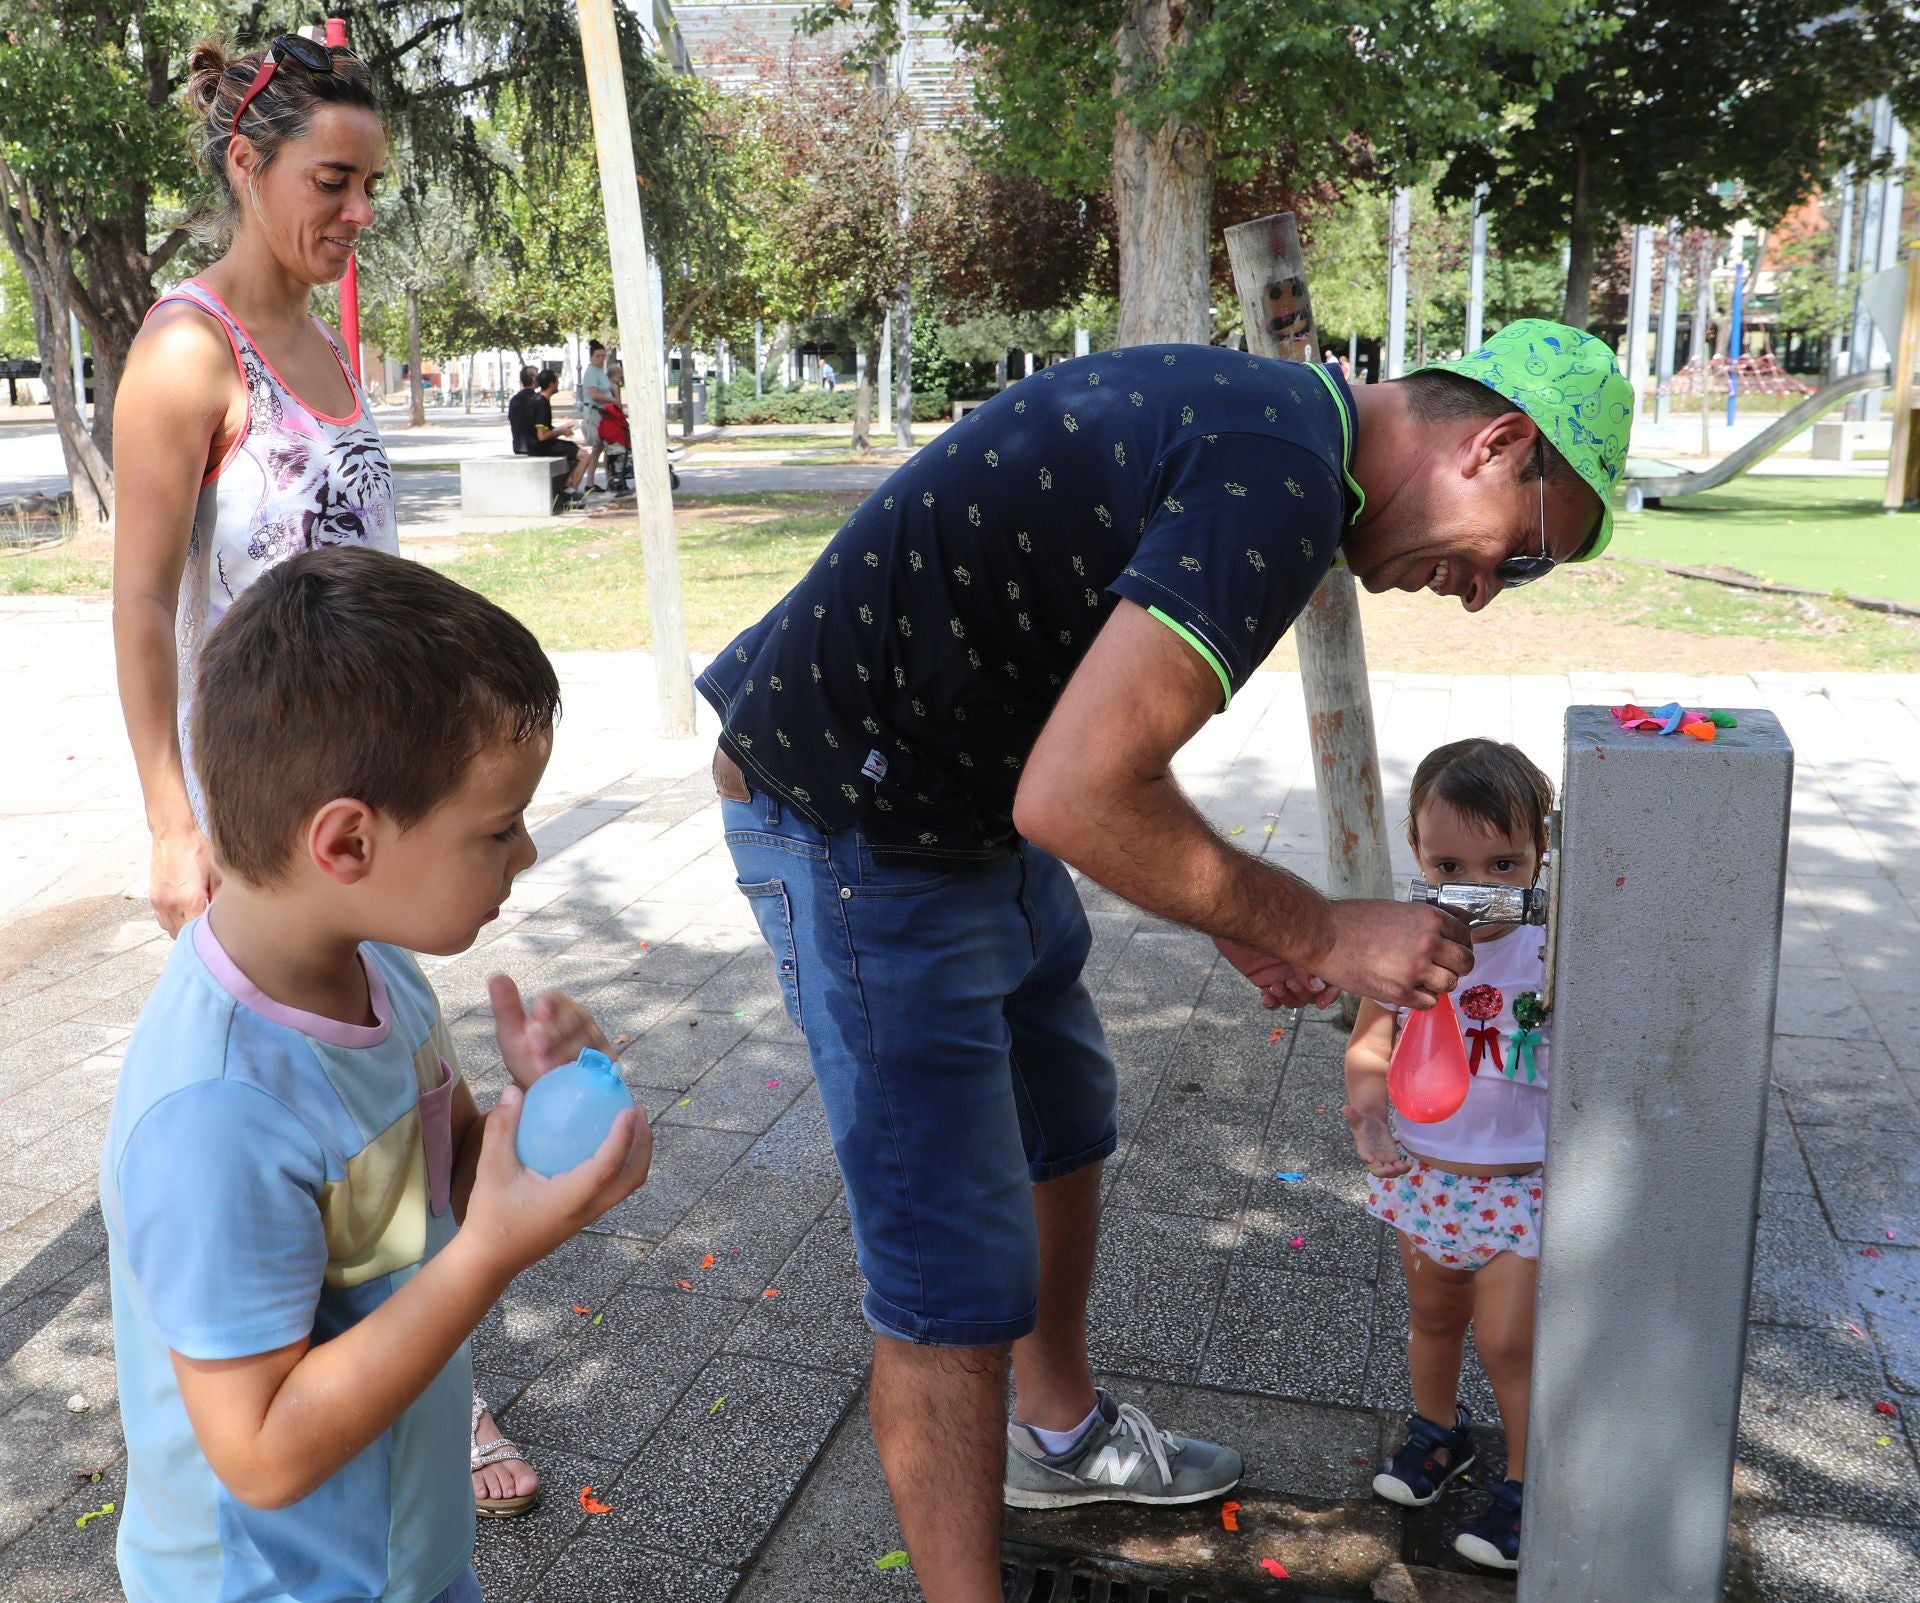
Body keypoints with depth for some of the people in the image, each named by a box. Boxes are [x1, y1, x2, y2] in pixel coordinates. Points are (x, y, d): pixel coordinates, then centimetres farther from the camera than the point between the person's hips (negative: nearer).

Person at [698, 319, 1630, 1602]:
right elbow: (1074, 800, -31)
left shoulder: (1256, 415, 7)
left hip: (966, 795, 11)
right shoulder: (1283, 483, -25)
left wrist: (1236, 918, 9)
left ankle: (1062, 1436, 50)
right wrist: (1322, 932, -18)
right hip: (855, 829, -11)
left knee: (1063, 1132, 26)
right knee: (958, 1279, -3)